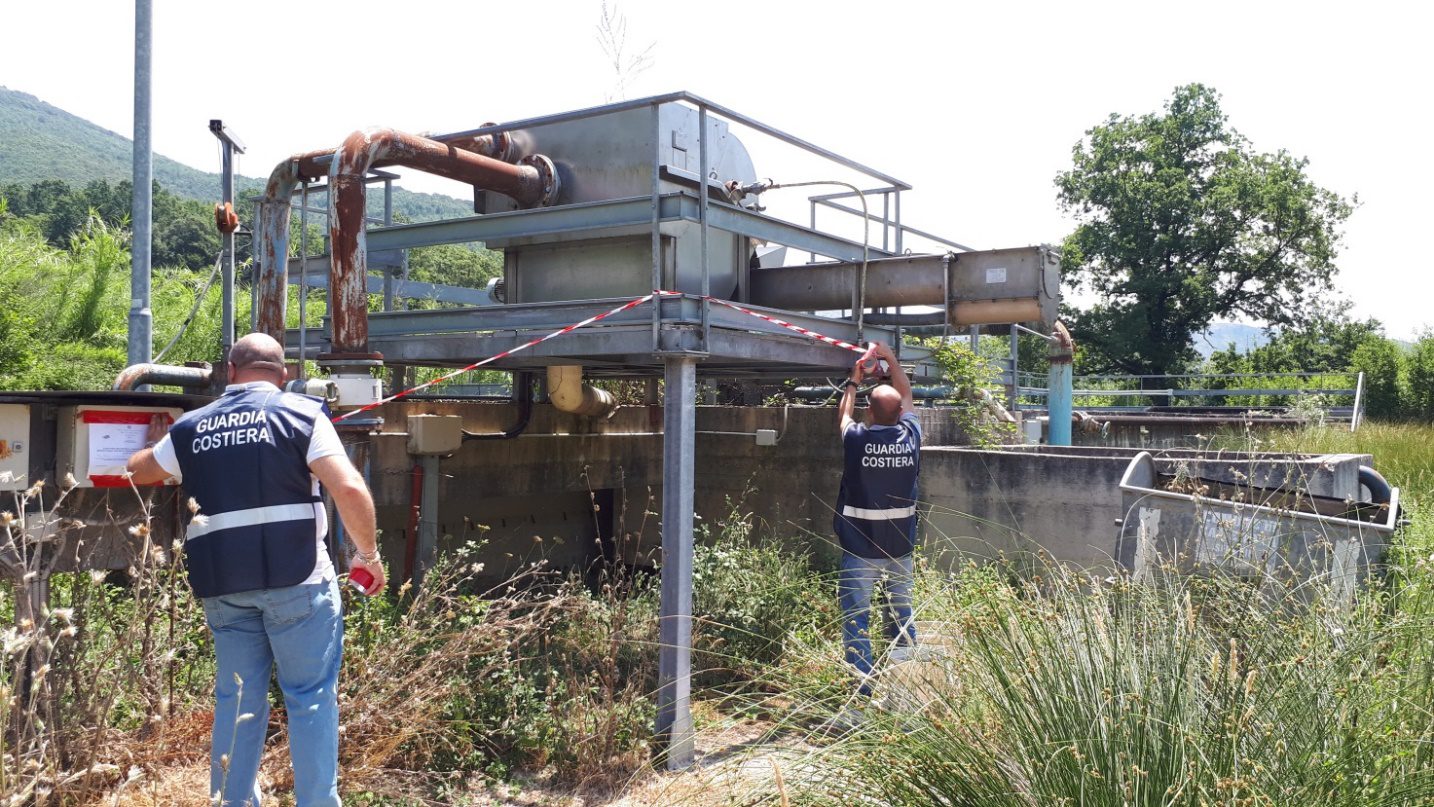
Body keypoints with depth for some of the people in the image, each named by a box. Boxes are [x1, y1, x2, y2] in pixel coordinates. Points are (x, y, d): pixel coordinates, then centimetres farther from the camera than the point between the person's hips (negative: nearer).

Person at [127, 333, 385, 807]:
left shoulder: (191, 428, 12)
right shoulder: (301, 414, -1)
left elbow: (137, 472, 31)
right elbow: (349, 489, -13)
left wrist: (159, 443, 52)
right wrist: (369, 553, -2)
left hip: (222, 583, 4)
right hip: (295, 577, -4)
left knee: (237, 697, 14)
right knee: (311, 697, 4)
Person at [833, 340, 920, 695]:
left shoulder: (857, 439, -12)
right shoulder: (910, 436, -5)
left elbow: (844, 413, 12)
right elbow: (907, 397, 16)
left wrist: (854, 380, 25)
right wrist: (891, 360, 23)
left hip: (860, 549, -4)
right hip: (901, 547, 4)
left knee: (856, 621, 1)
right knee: (902, 616, 16)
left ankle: (862, 690, 0)